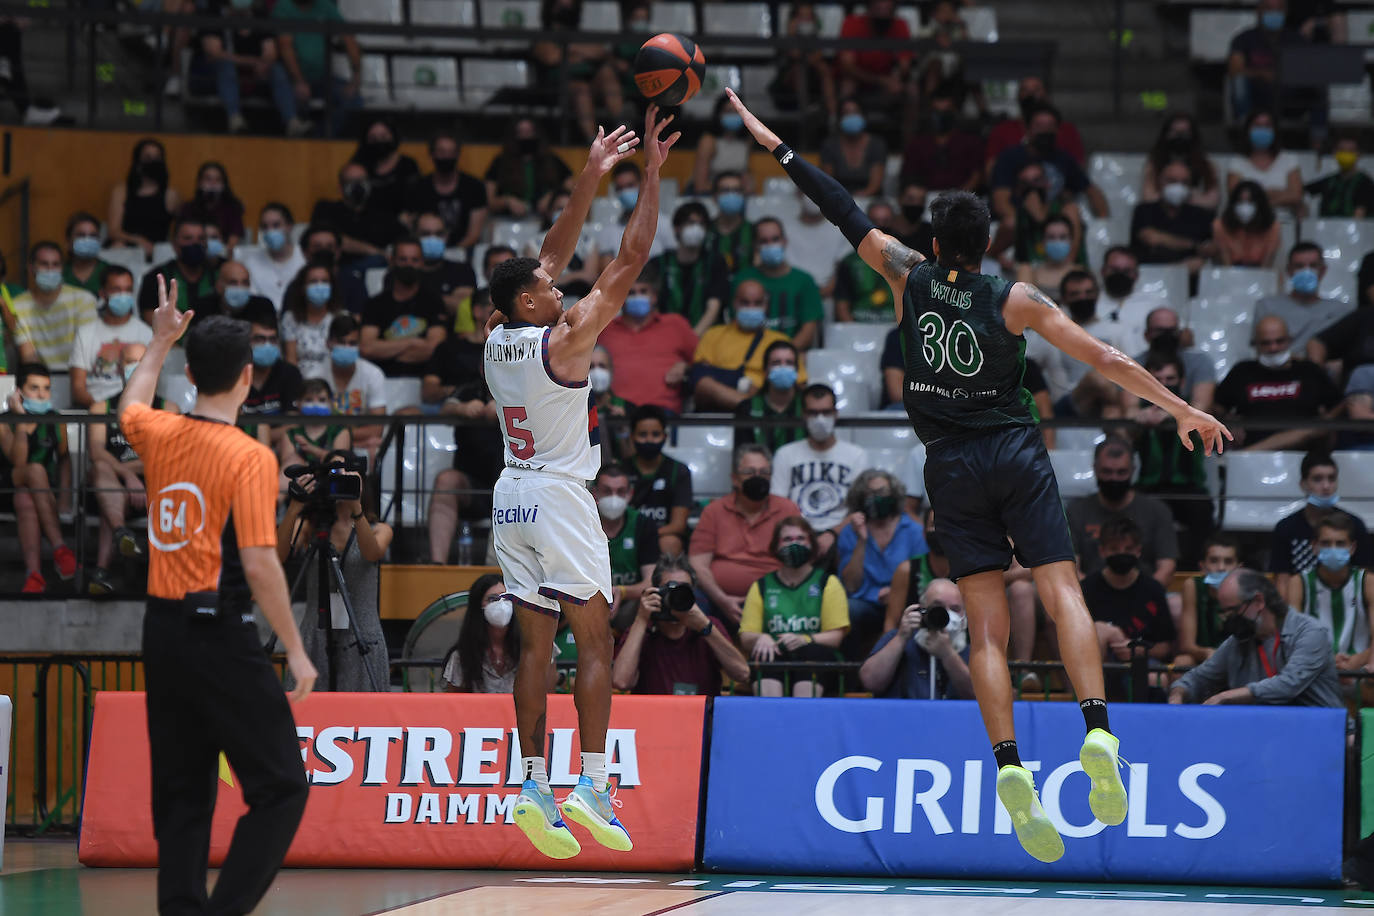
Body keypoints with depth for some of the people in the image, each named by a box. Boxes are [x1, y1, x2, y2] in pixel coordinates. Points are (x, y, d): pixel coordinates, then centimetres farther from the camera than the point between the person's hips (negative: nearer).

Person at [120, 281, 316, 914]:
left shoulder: (158, 436, 5)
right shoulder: (249, 457, -13)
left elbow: (130, 407, 31)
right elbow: (258, 564, -18)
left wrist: (161, 340, 43)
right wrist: (294, 650, -12)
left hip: (162, 631, 7)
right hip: (221, 636, -7)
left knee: (181, 795, 12)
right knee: (281, 790, -3)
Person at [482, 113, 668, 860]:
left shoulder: (497, 337, 5)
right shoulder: (562, 340, -14)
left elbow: (554, 252, 16)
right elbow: (628, 264, -13)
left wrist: (592, 177, 18)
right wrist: (651, 175, -9)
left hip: (512, 497, 7)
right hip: (560, 497, -7)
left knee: (534, 643, 6)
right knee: (594, 639, -3)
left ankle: (533, 784, 1)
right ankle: (591, 784, -10)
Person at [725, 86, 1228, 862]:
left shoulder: (910, 278, 2)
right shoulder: (1014, 300, -1)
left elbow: (847, 216, 8)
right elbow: (1105, 358, -3)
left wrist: (776, 148, 16)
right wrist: (1183, 408, 1)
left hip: (952, 470, 1)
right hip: (1016, 456, -1)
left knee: (988, 629, -2)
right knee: (1063, 593, -7)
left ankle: (1010, 765, -17)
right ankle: (1098, 728, -28)